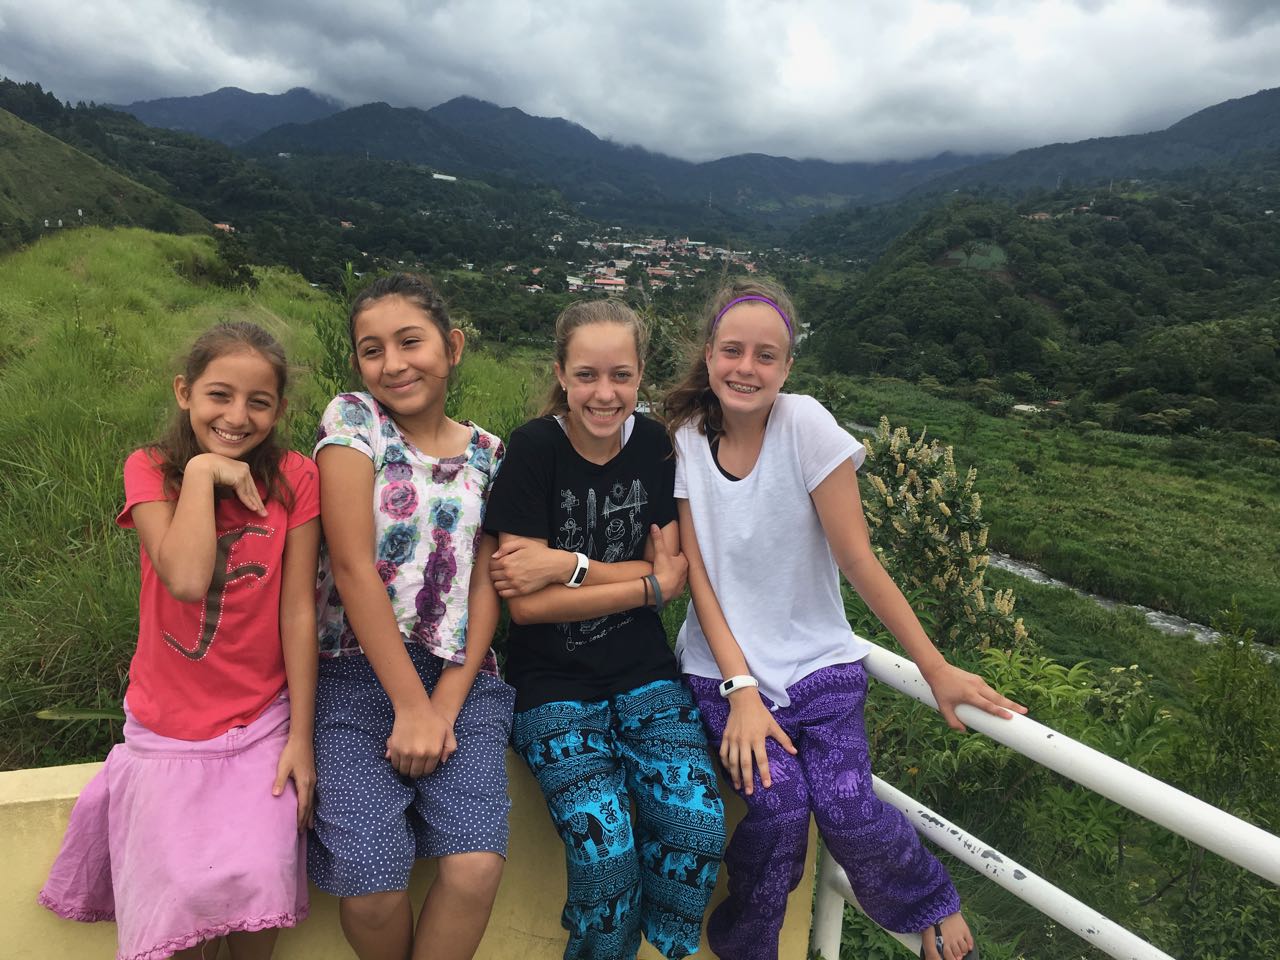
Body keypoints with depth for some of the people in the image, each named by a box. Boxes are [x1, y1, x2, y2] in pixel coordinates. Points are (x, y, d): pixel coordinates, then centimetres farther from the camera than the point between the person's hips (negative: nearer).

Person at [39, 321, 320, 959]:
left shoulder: (295, 479, -7)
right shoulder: (151, 470, -7)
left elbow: (298, 610, -7)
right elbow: (187, 579, -24)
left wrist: (301, 737, -6)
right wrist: (202, 470, -21)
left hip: (263, 724, 0)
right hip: (167, 732, 0)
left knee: (259, 883, -10)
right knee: (176, 900, -3)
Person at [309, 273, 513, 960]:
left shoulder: (486, 453, 8)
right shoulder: (352, 420, -2)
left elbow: (485, 585, 4)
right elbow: (353, 567, -10)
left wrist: (446, 706, -8)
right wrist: (411, 706, -13)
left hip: (463, 679, 2)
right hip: (363, 673, -2)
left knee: (477, 864, -17)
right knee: (370, 880, -17)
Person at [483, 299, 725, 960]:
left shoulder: (653, 445, 0)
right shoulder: (534, 448, -11)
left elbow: (673, 575, -3)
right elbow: (524, 603, -16)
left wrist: (569, 565, -16)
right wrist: (649, 583, -13)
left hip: (643, 672, 3)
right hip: (553, 681, -3)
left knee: (699, 828, -15)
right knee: (606, 850, -19)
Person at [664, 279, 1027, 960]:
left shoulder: (806, 425, -12)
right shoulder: (686, 438, -5)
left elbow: (857, 559, -10)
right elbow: (697, 574, -5)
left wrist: (935, 667, -9)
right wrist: (741, 689, -12)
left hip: (819, 662, -1)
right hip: (724, 665, 1)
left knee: (846, 810, -17)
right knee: (778, 805, -19)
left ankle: (935, 905, 19)